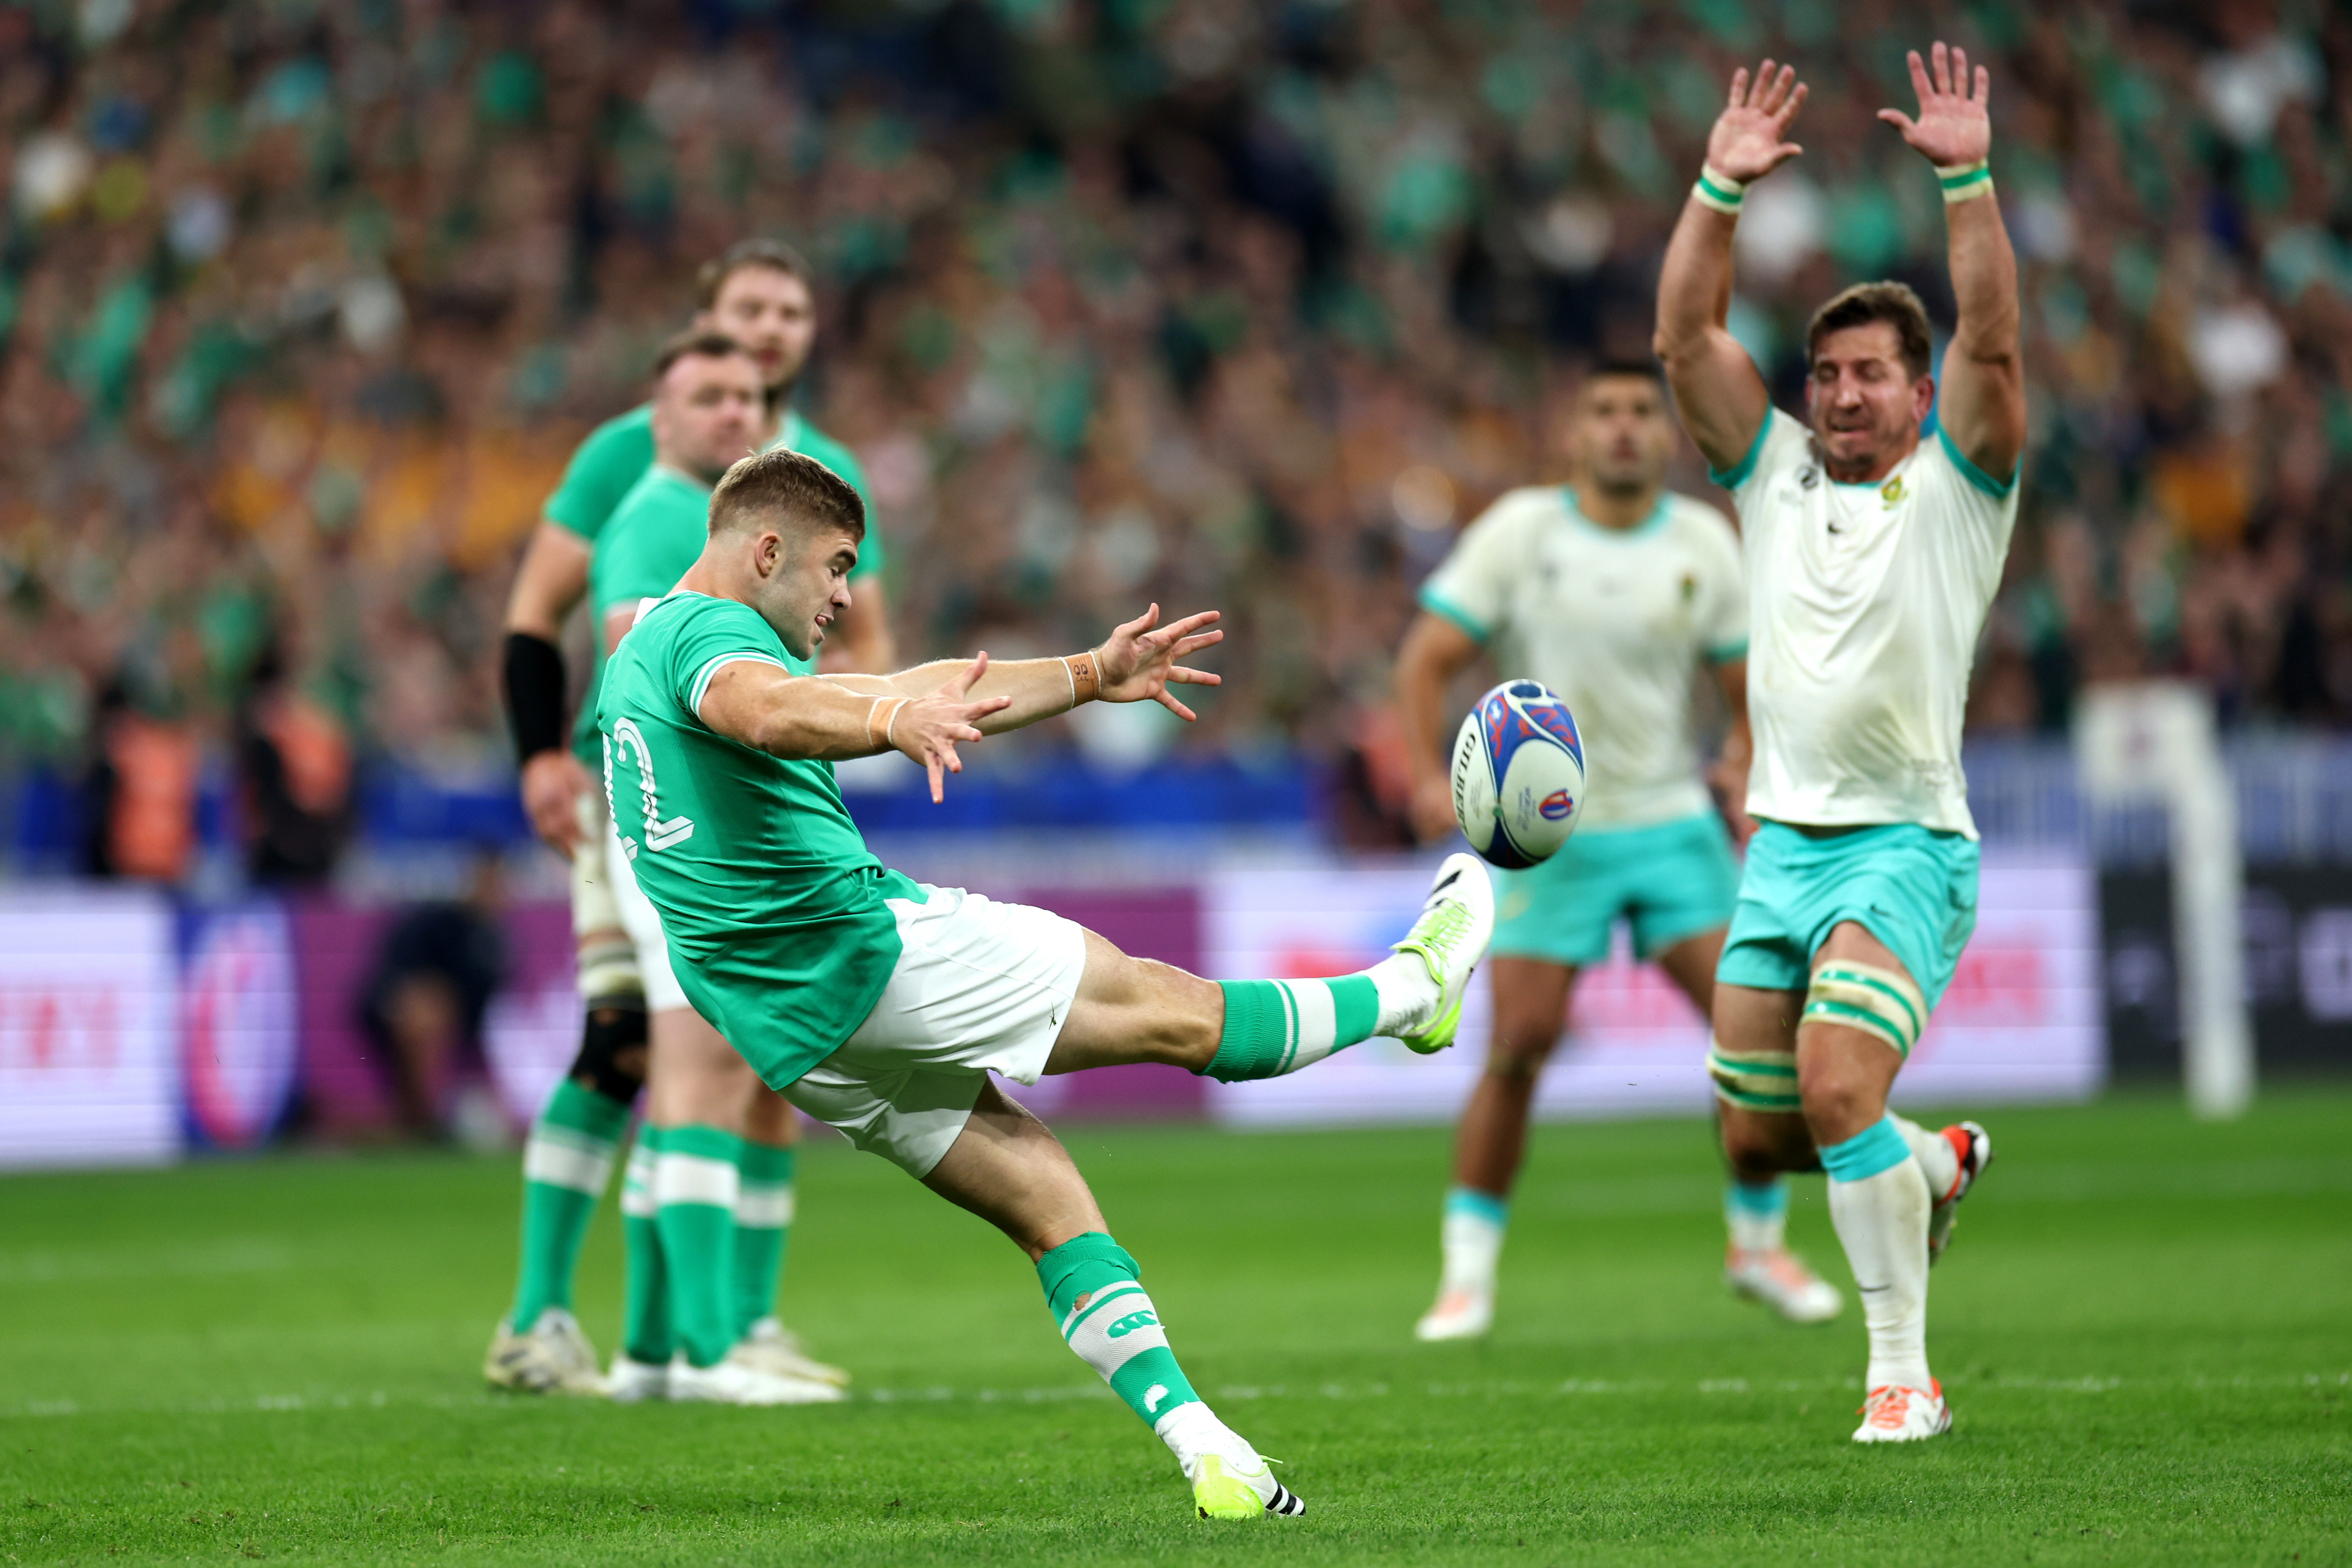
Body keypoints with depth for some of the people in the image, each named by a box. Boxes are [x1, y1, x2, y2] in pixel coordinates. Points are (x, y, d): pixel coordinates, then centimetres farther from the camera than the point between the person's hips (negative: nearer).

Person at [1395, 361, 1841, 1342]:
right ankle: (1467, 1276, 3)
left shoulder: (1703, 543, 3)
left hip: (1671, 826, 2)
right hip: (1547, 835, -2)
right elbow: (1426, 659, -4)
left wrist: (1746, 772, -11)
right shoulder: (1520, 531, -3)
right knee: (1519, 1050, -10)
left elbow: (1752, 690, 9)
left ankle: (1758, 1243, 11)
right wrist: (1431, 777, -19)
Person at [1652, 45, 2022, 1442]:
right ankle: (1936, 1168, 38)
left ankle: (1906, 1374, -16)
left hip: (1907, 843, -5)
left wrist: (1968, 179, -23)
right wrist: (1722, 189, -8)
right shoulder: (1774, 468, 12)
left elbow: (1992, 341, -15)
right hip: (1783, 842, 5)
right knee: (1759, 1140, 8)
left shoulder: (1957, 481, 1)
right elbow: (1687, 338, 2)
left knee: (1837, 1086, -24)